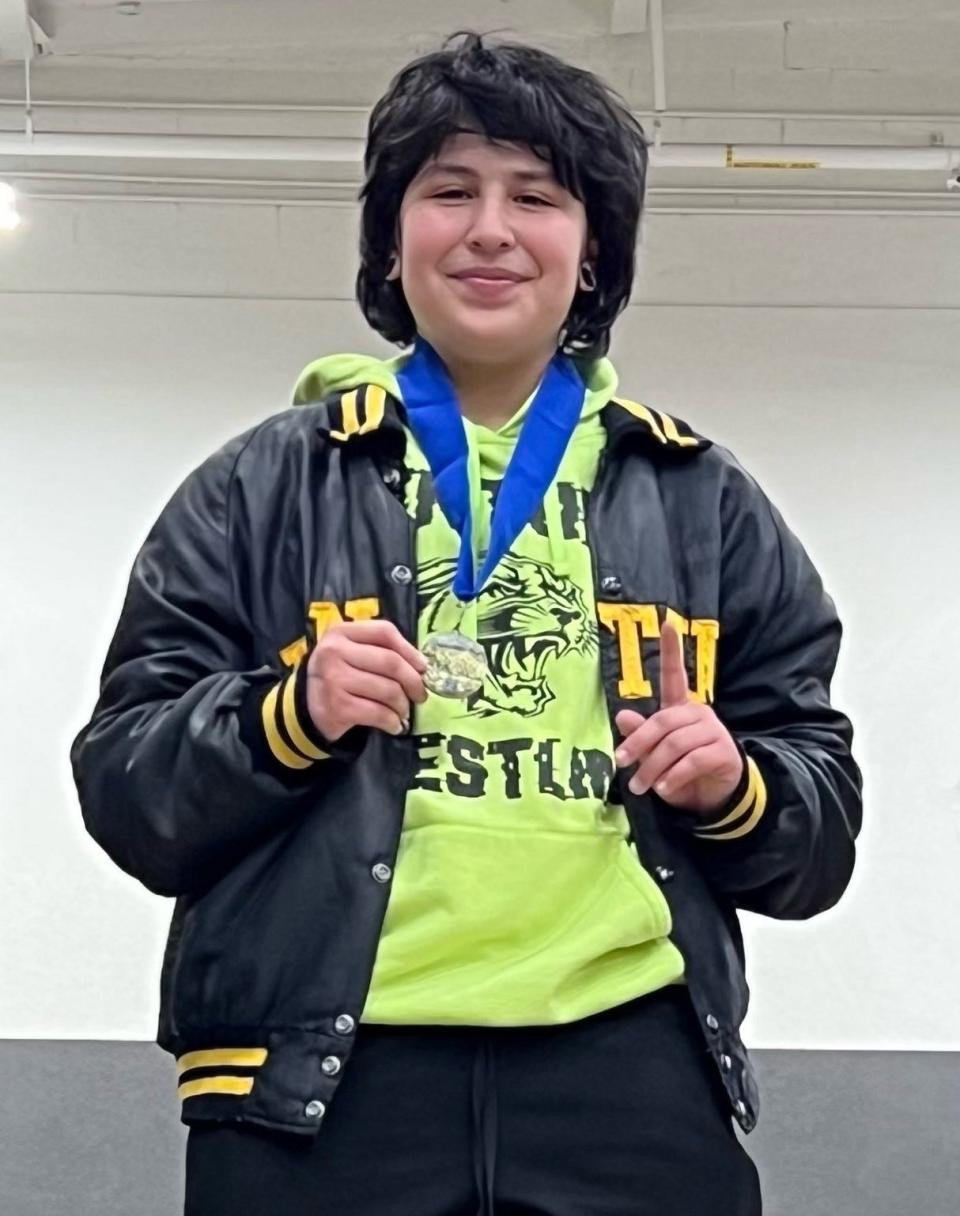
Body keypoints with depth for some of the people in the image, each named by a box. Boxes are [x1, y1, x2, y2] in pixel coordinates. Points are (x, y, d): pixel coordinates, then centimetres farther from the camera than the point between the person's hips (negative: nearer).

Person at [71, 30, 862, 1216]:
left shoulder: (707, 506, 13)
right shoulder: (258, 490, 9)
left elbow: (820, 828, 14)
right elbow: (126, 790, 6)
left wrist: (735, 788, -7)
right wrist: (290, 719, -11)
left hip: (630, 1073, 1)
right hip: (321, 1081, -1)